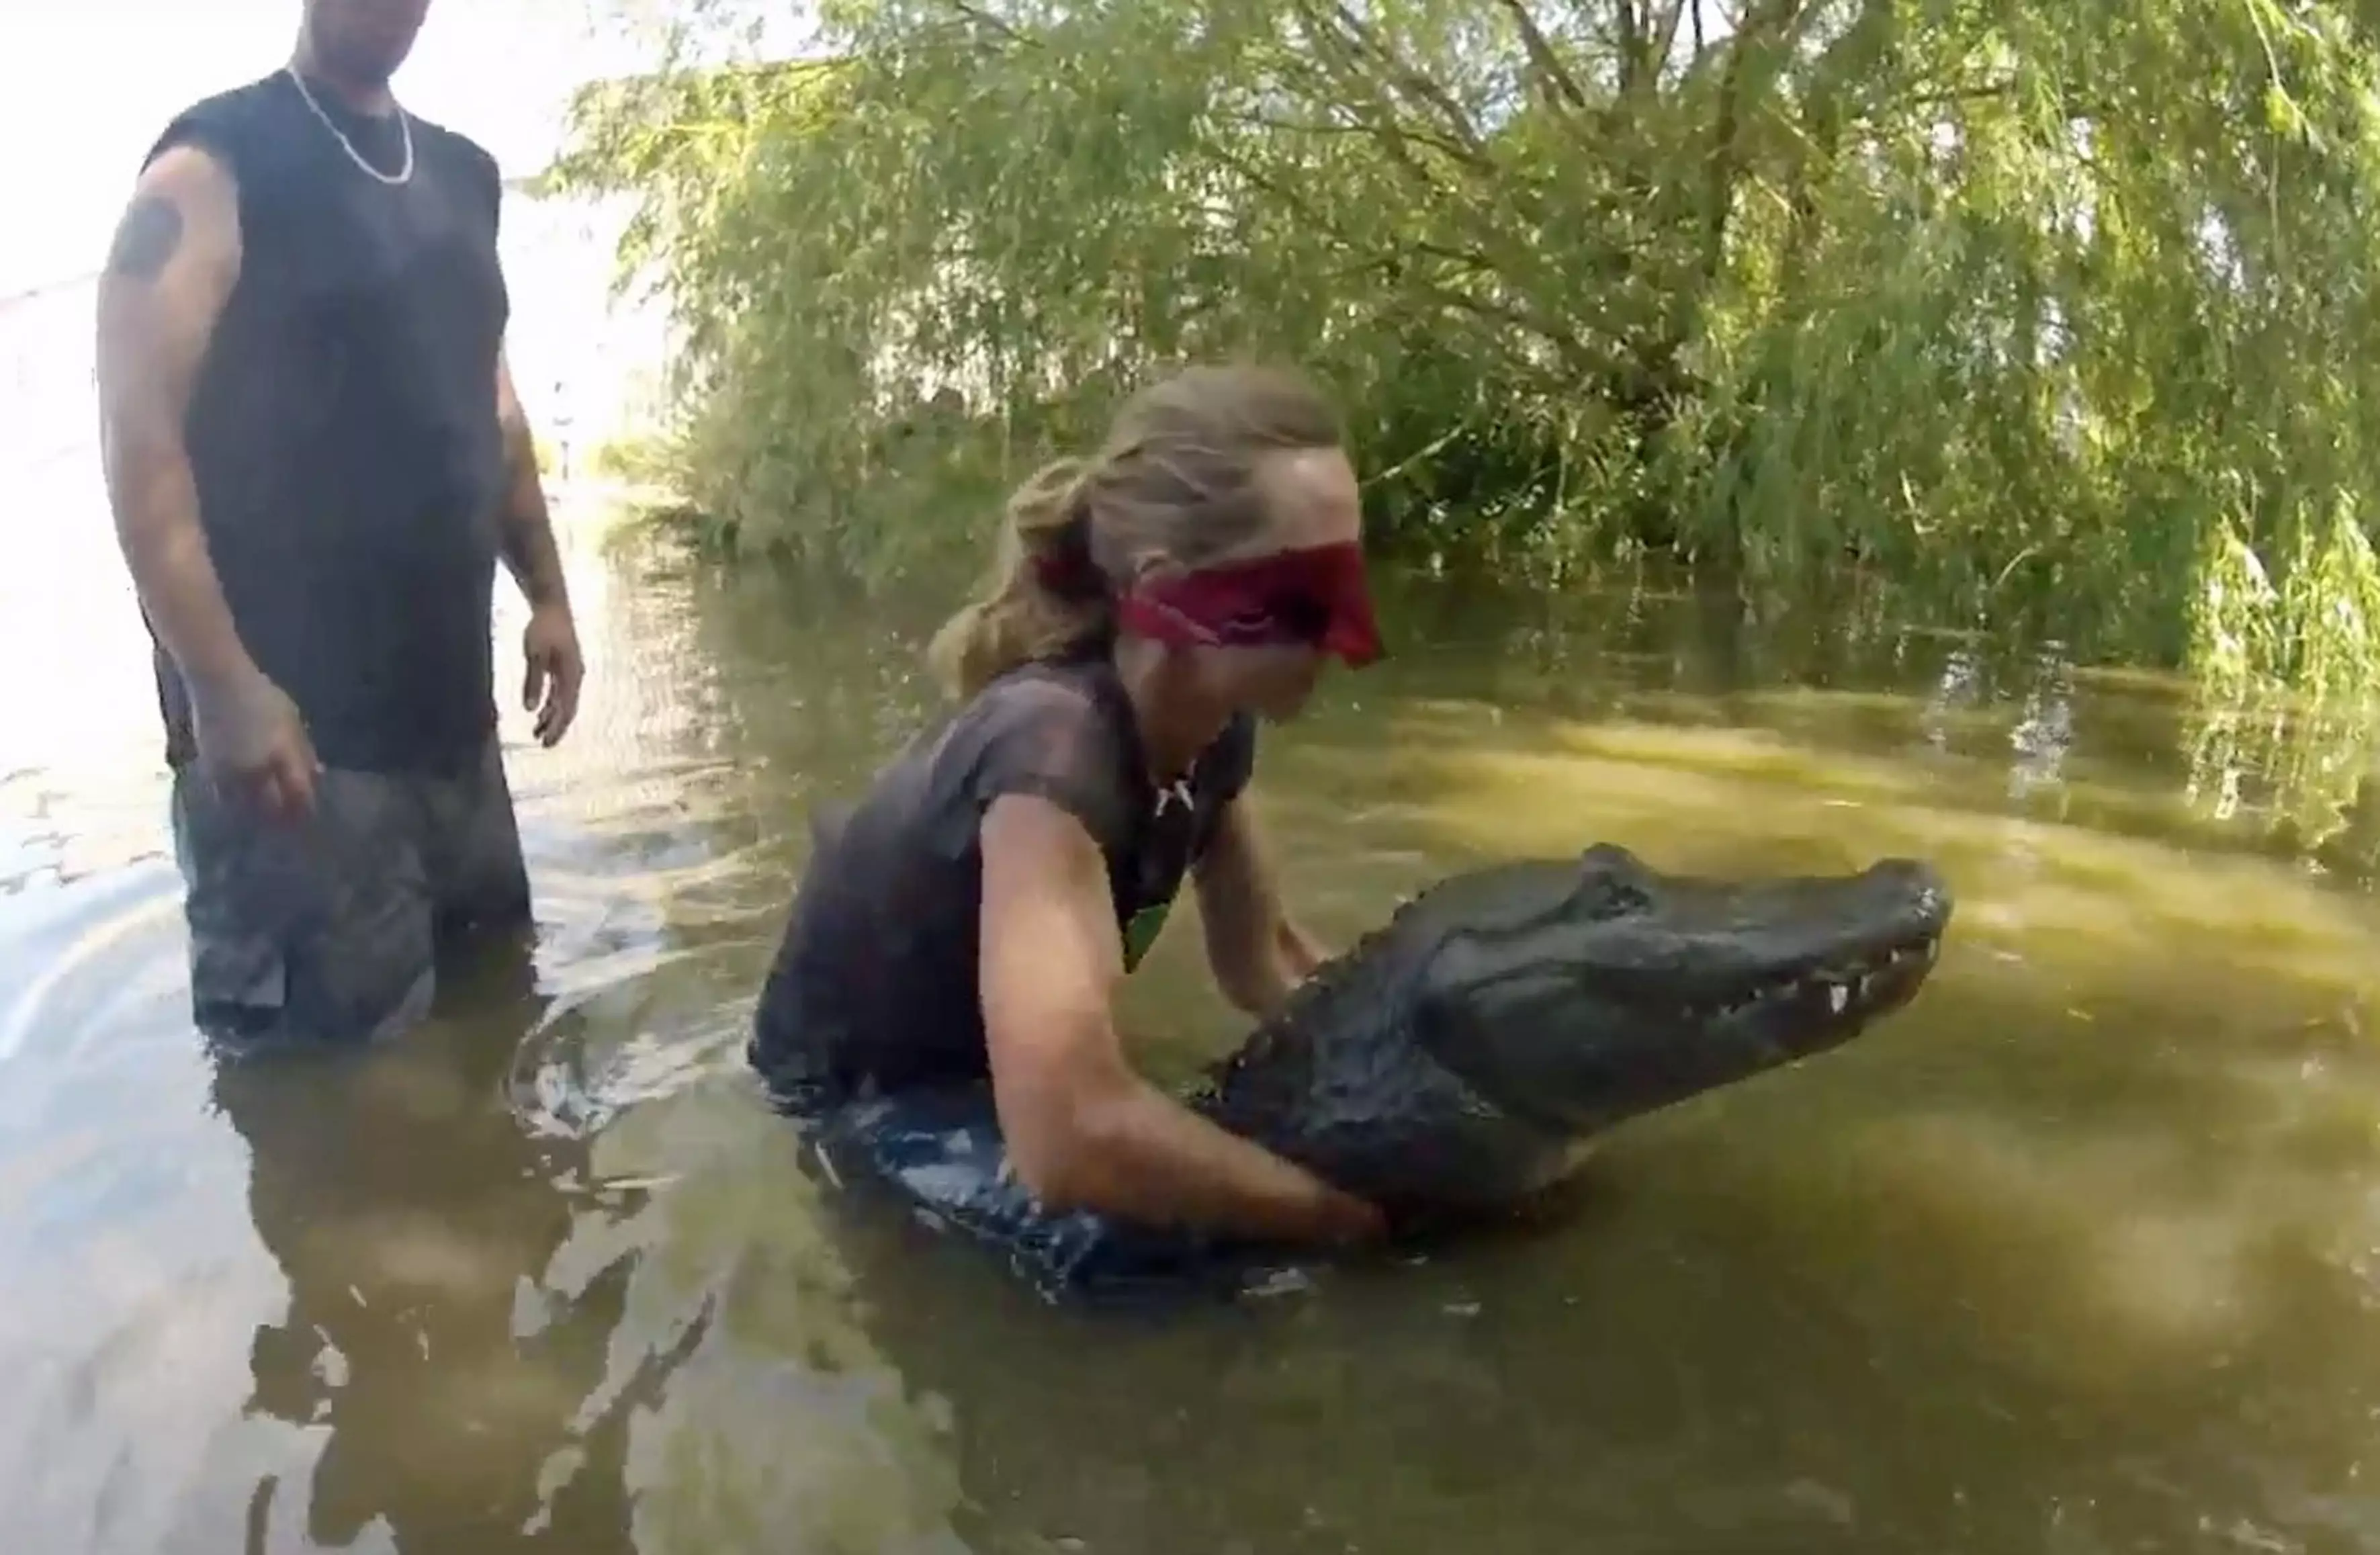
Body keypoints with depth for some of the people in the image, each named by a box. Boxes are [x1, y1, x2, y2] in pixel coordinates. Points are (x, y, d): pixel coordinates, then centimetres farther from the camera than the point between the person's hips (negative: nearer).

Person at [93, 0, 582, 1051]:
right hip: (292, 717, -7)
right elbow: (138, 435, -13)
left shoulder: (463, 177, 16)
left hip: (448, 706, 7)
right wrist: (220, 685, -21)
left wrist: (546, 594, 17)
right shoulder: (214, 166, -6)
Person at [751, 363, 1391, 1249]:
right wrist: (1368, 1209, -34)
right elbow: (1069, 1140, -45)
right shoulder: (1049, 745, -34)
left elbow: (1263, 962, 3)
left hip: (980, 1082, 9)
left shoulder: (1212, 727, -10)